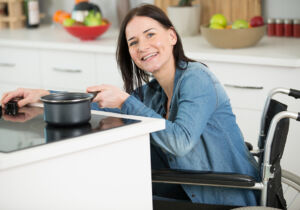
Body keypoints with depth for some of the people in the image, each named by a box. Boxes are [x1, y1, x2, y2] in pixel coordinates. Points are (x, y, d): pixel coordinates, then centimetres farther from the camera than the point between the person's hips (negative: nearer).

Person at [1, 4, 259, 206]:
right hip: (190, 193, 7)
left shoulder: (196, 78, -18)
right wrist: (44, 95, 6)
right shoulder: (152, 91, 7)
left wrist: (125, 102, -26)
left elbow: (180, 142, -31)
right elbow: (99, 105, 16)